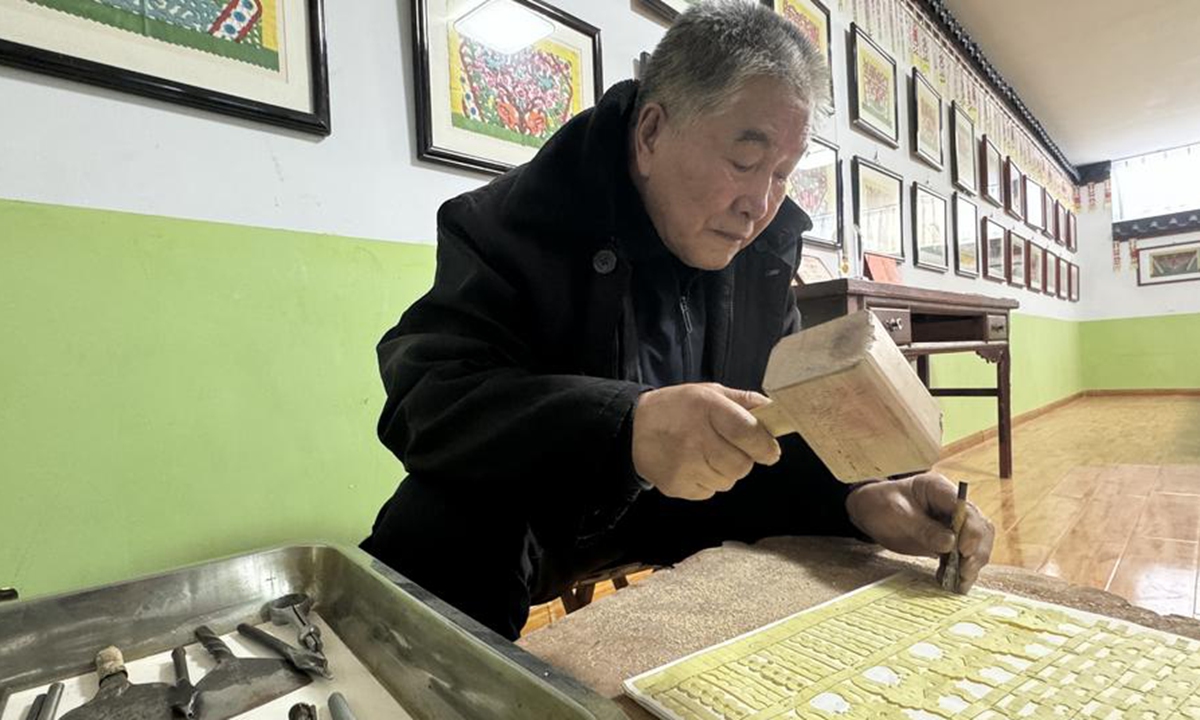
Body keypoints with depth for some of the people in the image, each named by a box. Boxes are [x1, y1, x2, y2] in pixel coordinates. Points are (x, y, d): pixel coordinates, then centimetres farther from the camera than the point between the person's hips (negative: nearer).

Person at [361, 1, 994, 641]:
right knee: (439, 532, -33)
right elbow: (422, 400, -27)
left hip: (681, 516, 5)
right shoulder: (515, 221, -17)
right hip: (517, 531, -4)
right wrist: (627, 425, -43)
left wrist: (858, 495, -21)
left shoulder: (766, 247, -1)